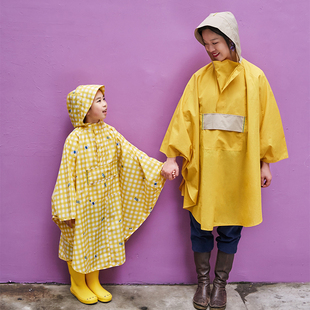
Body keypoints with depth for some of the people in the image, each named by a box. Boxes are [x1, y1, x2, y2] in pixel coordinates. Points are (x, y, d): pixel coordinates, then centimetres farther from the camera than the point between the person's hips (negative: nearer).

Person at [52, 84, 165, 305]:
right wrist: (67, 211, -15)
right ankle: (77, 284, 33)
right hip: (83, 205, -5)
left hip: (106, 204, 5)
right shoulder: (75, 139, -17)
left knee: (100, 241, 17)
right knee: (79, 243, 11)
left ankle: (93, 282, 37)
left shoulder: (109, 133, -1)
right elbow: (66, 175, -15)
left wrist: (158, 169, -3)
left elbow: (132, 154, 2)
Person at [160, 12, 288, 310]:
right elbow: (184, 118, -2)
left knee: (230, 229, 9)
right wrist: (172, 158, -8)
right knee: (200, 225, 7)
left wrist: (264, 163, 2)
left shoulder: (254, 77, 2)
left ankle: (220, 283, 28)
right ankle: (202, 283, 26)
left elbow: (266, 120, 3)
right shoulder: (200, 78, 3)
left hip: (237, 166, 0)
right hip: (203, 165, 1)